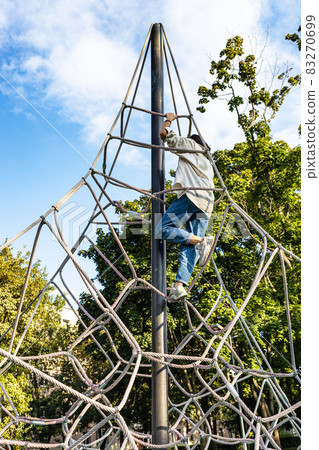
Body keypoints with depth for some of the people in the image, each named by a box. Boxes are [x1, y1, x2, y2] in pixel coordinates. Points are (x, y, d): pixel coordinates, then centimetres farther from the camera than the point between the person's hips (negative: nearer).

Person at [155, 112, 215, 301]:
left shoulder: (188, 143, 19)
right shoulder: (208, 162, 37)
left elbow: (164, 133, 14)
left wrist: (169, 119, 33)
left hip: (191, 195, -7)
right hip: (207, 203, 7)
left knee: (163, 229, -12)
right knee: (190, 247, -5)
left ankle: (202, 241, -25)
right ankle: (180, 285, -21)